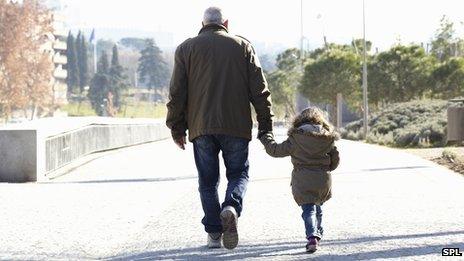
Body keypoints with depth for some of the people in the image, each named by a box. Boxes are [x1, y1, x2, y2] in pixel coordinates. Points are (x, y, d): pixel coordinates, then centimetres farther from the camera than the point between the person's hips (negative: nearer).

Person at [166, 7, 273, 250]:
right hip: (236, 126, 0)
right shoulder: (243, 46, 7)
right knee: (238, 172, 13)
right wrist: (265, 125, 9)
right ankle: (231, 207, -16)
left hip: (201, 127, 1)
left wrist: (176, 127, 9)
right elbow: (259, 90, 4)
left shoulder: (186, 48, 8)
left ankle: (214, 233, 7)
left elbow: (177, 92, 3)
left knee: (208, 180, 9)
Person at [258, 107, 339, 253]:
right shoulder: (328, 139, 3)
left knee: (308, 210, -1)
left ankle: (312, 236, -22)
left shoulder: (295, 139, -5)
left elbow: (275, 150, 1)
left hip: (303, 181, -3)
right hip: (323, 181, 3)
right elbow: (335, 159, 10)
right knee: (318, 207, 25)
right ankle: (318, 233, 38)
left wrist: (265, 137, 16)